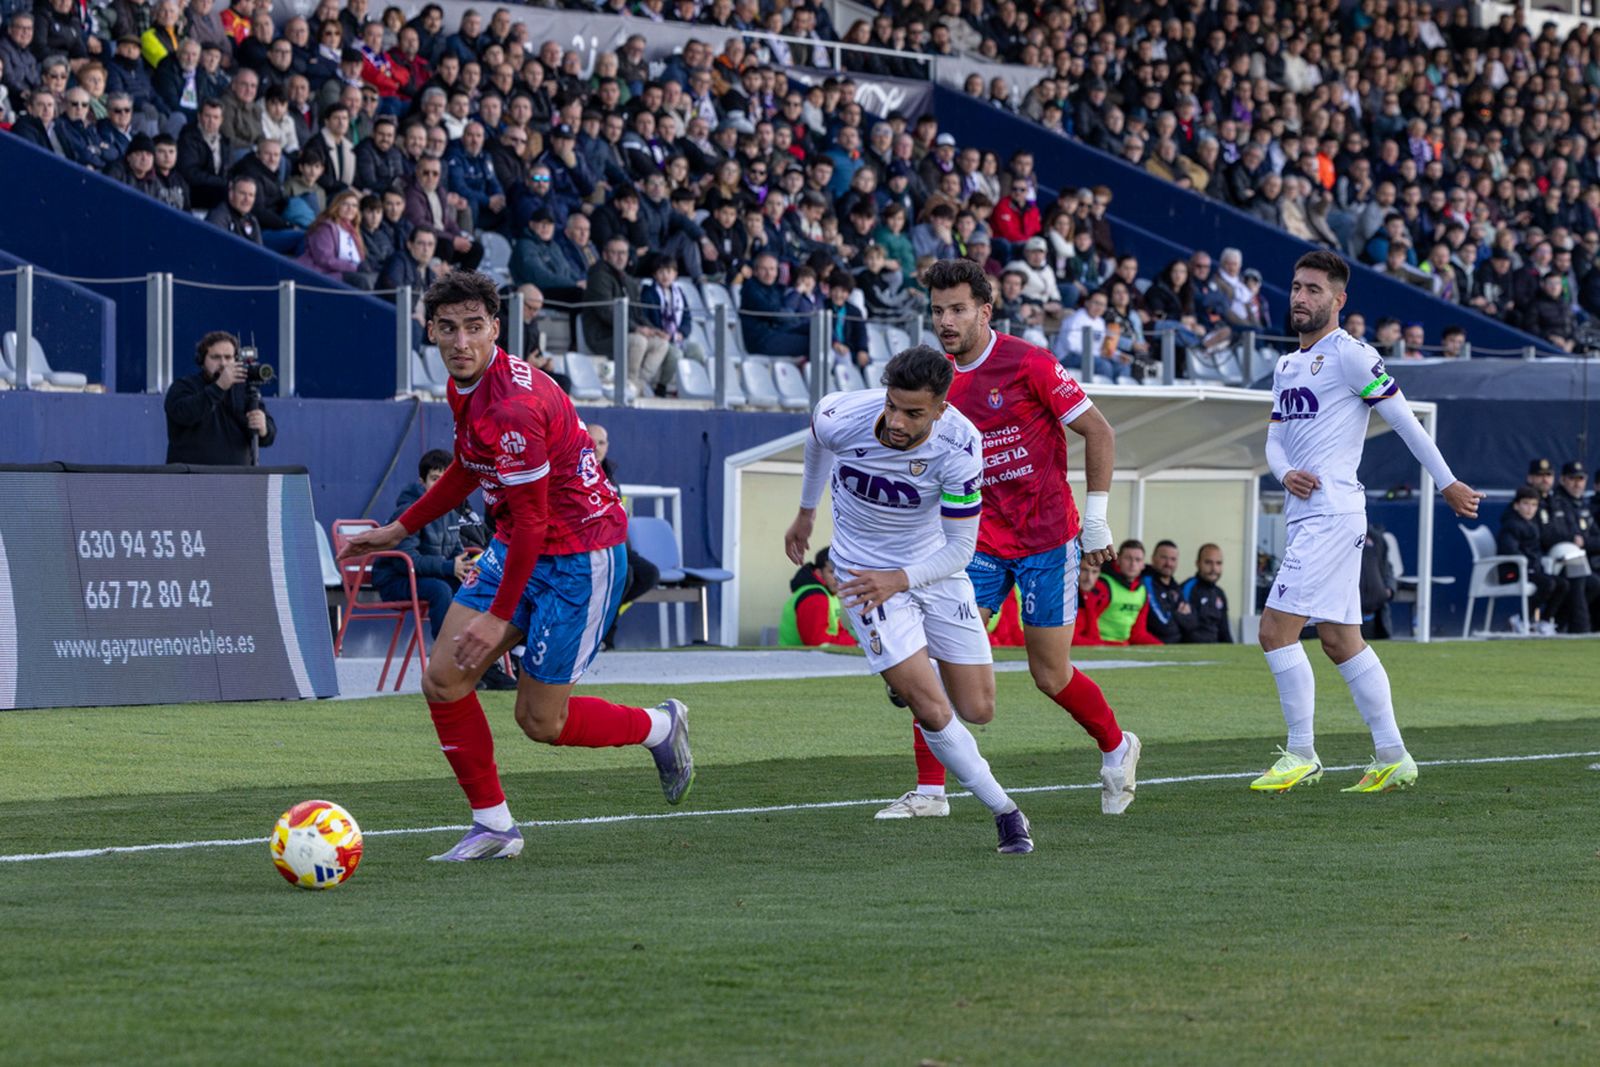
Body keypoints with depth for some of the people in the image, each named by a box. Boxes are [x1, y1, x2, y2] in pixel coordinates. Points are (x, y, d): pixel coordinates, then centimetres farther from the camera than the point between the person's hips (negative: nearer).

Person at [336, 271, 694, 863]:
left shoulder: (513, 405, -28)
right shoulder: (465, 386, 2)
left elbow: (530, 521, -25)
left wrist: (499, 617, -21)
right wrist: (398, 530, 23)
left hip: (578, 557, -9)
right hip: (515, 547, 9)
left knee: (540, 720, -1)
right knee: (443, 681, -1)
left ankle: (661, 726, 25)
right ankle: (493, 825, 11)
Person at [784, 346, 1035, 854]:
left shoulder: (960, 446, -27)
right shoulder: (841, 418, -25)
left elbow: (960, 548, -20)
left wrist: (899, 579, -34)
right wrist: (806, 511, 19)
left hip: (935, 569, 1)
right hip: (866, 573, -1)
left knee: (977, 710, 5)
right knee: (932, 712, -15)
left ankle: (910, 681, 39)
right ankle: (1004, 811, 2)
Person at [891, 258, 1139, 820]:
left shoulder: (1028, 364, -13)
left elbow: (1098, 432, -7)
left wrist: (1095, 516, -10)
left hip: (1048, 540, -5)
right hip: (981, 541, 5)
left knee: (1052, 676, 3)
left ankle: (1117, 749, 31)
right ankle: (929, 791, -5)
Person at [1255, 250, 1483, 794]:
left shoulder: (1350, 355, -8)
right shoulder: (1287, 365, 18)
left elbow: (1404, 420, -6)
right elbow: (1274, 439, 18)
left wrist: (1448, 483, -4)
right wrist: (1286, 473, -5)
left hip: (1332, 514, -9)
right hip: (1305, 514, 9)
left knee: (1276, 629, -13)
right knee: (1341, 640, 10)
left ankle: (1301, 754, -7)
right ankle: (1392, 757, 15)